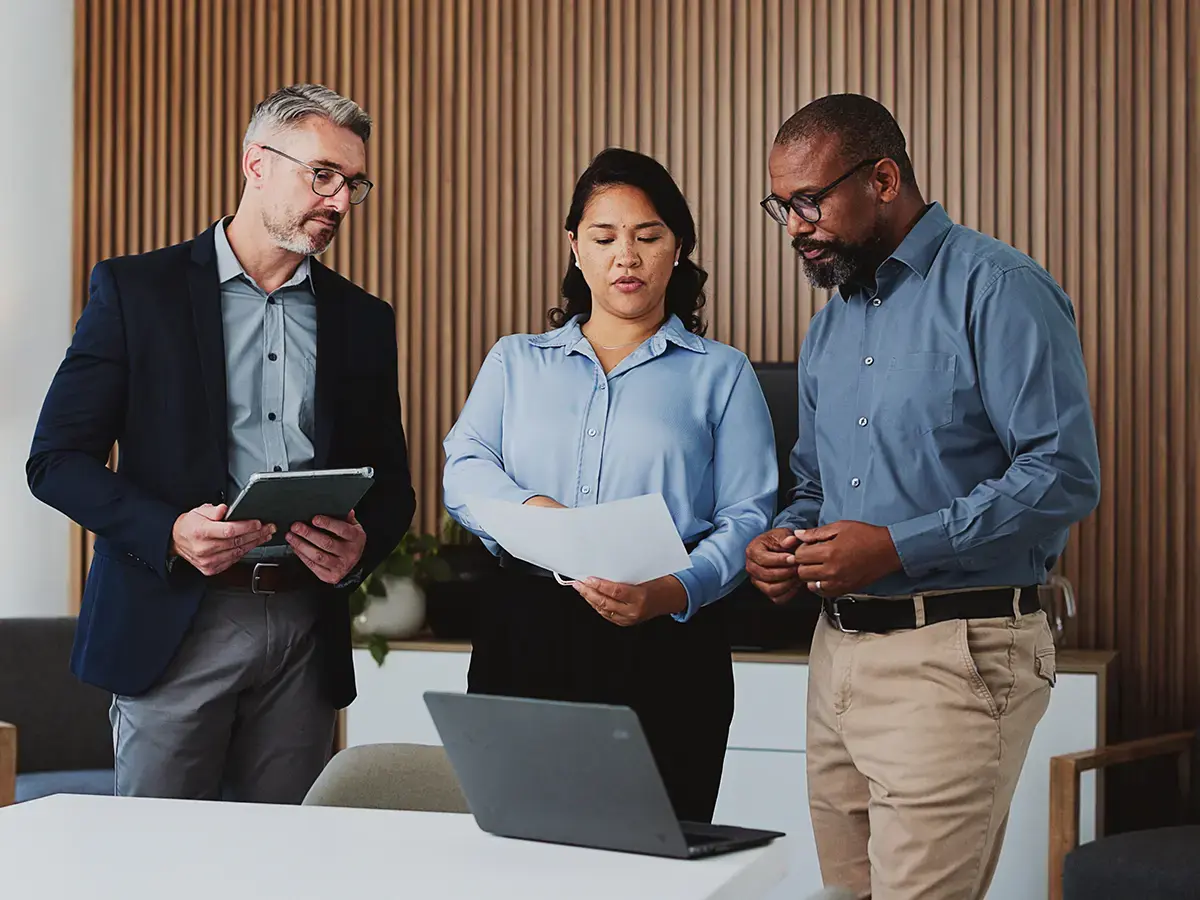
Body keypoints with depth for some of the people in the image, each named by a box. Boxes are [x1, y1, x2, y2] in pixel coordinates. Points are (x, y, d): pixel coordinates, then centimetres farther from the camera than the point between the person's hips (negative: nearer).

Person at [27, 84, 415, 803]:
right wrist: (169, 533, -17)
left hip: (306, 633, 3)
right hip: (173, 624, -3)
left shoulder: (363, 319, 13)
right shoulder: (136, 289, 2)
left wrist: (360, 547, -6)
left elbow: (390, 480, 17)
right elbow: (57, 460, -1)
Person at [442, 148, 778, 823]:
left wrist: (676, 591, -17)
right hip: (524, 637, 2)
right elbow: (465, 472, 6)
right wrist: (533, 510, -15)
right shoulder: (516, 362, 19)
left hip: (665, 647, -1)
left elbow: (746, 519, 2)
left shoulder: (721, 375, 12)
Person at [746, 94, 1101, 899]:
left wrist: (898, 547, -20)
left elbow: (1064, 473, -17)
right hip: (839, 647, 8)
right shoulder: (831, 326, 17)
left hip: (954, 656, -8)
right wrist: (785, 540, 4)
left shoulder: (998, 289, -9)